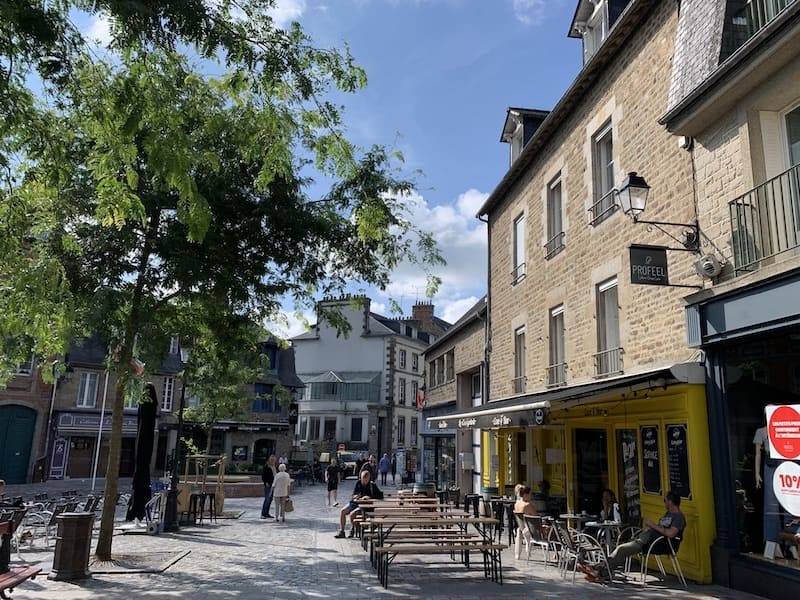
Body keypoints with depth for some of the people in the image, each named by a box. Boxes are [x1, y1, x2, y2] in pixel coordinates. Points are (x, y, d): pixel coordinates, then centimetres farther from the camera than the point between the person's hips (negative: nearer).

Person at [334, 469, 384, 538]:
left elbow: (381, 496, -14)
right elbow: (354, 495, 10)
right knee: (342, 511, -10)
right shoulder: (358, 483, 4)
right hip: (355, 502, 6)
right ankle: (341, 531, -1)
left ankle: (352, 530, 0)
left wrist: (369, 497, -23)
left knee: (352, 513, -26)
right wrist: (356, 496, -14)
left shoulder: (372, 485, -10)